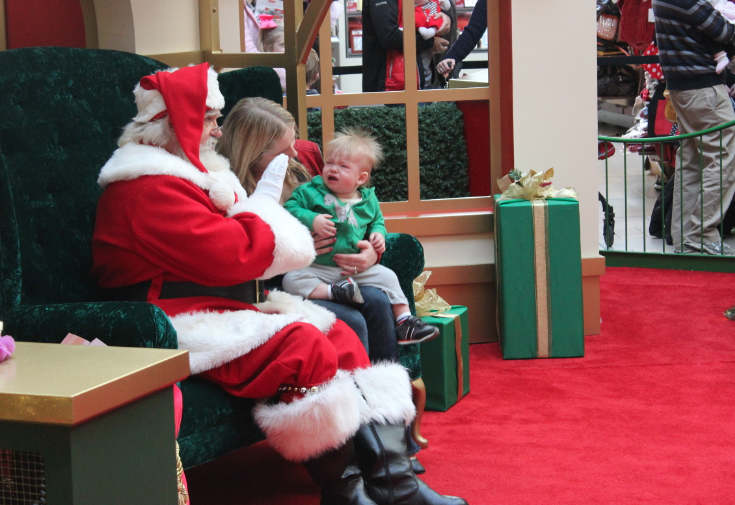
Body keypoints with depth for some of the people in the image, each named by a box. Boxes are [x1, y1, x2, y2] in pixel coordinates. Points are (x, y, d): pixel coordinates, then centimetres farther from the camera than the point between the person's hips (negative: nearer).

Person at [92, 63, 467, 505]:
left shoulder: (189, 172, 21)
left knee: (340, 336, -4)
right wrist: (264, 201, -5)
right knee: (305, 348, -27)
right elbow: (231, 257, -21)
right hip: (186, 327, -11)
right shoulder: (149, 188, -15)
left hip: (225, 311, 11)